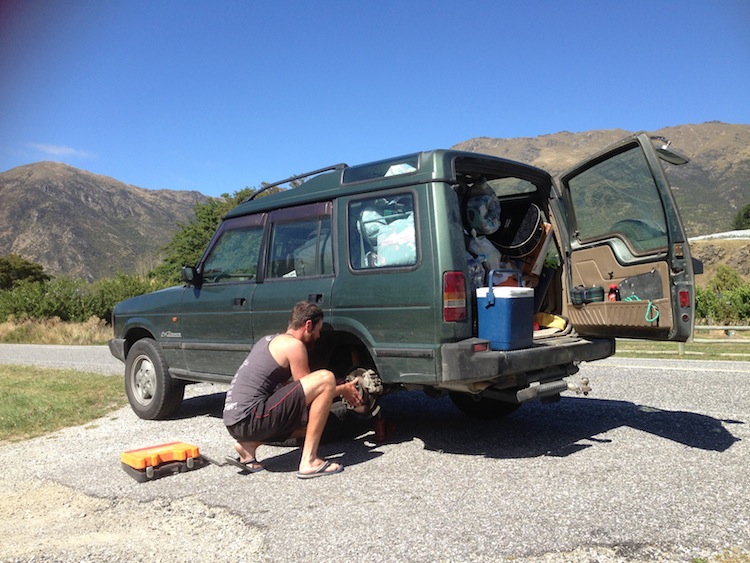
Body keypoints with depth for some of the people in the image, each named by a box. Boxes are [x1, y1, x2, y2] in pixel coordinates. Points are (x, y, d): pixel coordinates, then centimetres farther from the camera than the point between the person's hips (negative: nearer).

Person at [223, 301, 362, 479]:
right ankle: (309, 461, -13)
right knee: (326, 378, -15)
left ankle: (248, 446, 11)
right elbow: (308, 388, -1)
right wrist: (343, 390, 13)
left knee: (311, 421, 24)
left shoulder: (271, 340, 21)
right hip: (250, 419, -10)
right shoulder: (293, 344, -8)